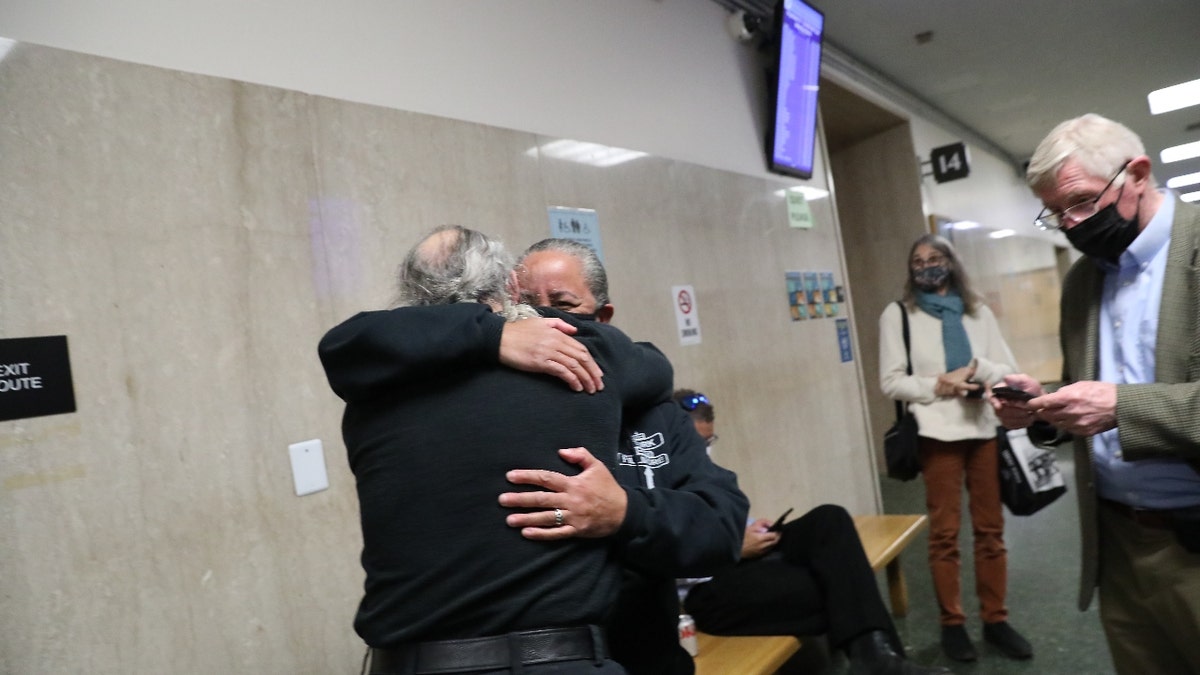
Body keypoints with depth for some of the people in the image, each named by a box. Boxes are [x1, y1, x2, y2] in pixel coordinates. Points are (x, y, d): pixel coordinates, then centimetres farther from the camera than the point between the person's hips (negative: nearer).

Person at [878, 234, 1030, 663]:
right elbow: (891, 382, -2)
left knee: (991, 528, 9)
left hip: (984, 428, 4)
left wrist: (976, 368, -10)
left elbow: (1009, 370, 9)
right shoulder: (898, 314, 2)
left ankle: (995, 619, 21)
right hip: (937, 432, -3)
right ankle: (952, 623, 14)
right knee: (945, 531, 2)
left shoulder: (978, 312, 13)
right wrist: (937, 386, -15)